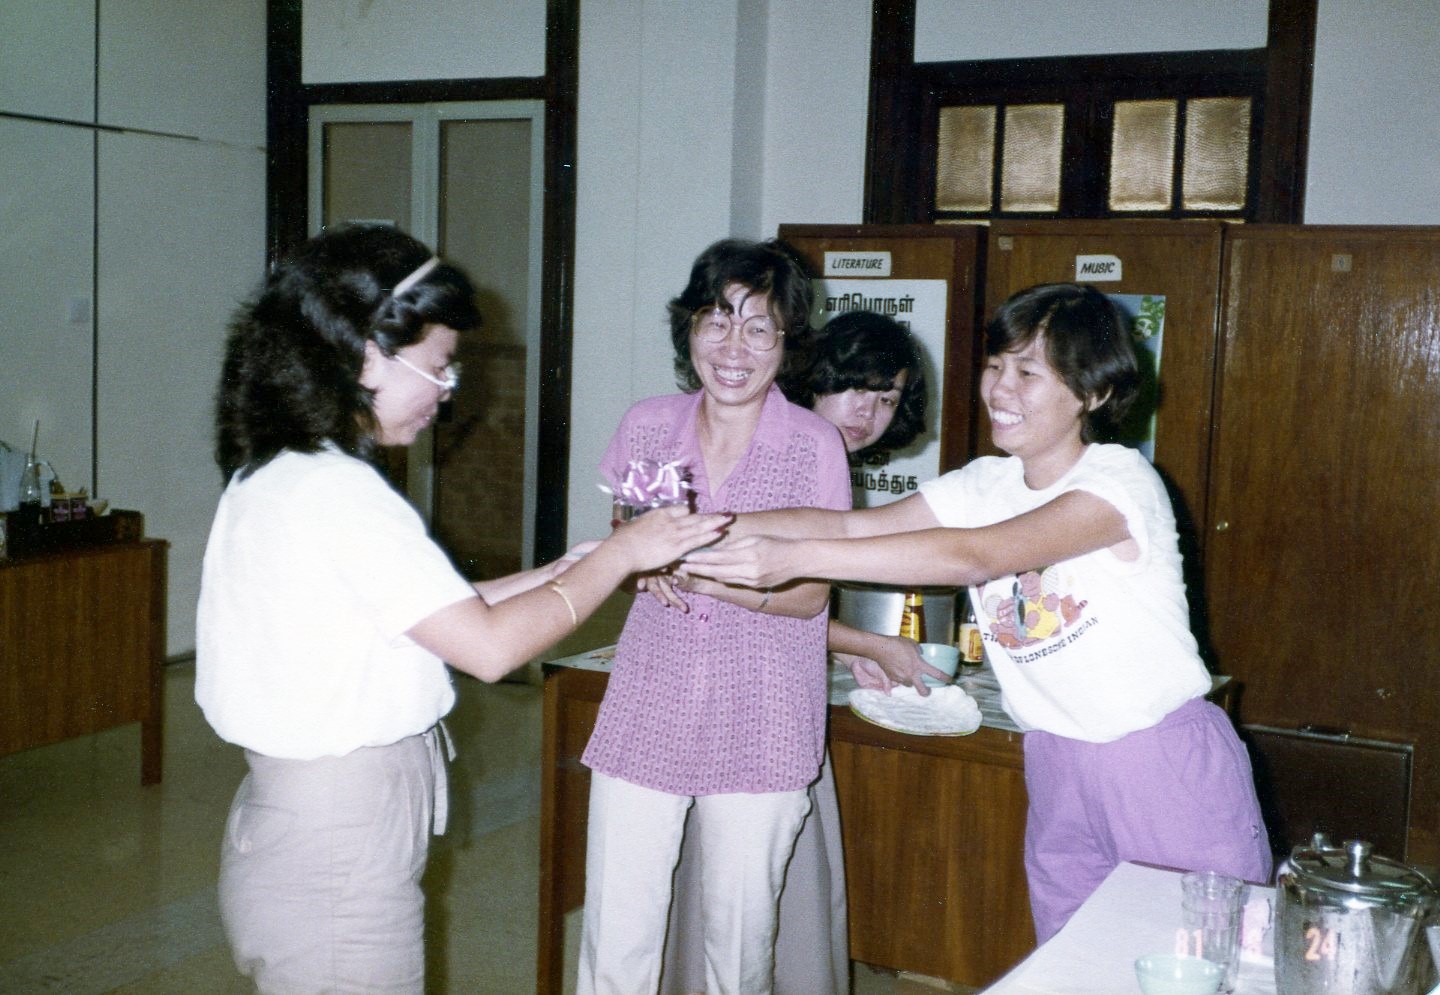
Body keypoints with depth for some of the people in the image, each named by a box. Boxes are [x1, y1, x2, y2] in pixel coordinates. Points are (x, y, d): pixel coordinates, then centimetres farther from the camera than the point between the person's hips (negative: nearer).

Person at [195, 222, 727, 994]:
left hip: (304, 811, 9)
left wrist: (562, 572, 7)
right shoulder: (336, 493, -22)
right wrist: (617, 555, -11)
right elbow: (489, 647, -22)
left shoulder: (276, 474, 8)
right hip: (335, 857, -9)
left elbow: (441, 614, 10)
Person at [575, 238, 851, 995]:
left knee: (738, 933, 8)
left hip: (760, 725, -2)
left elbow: (810, 596, -4)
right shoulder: (646, 427, 3)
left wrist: (712, 577, -21)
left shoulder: (814, 445, -6)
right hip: (648, 705, 2)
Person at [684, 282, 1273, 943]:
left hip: (1168, 769, -5)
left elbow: (975, 555, -32)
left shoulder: (1120, 481, -19)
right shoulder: (983, 486, 3)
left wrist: (797, 557, -38)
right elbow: (854, 524, -8)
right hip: (1059, 772, 6)